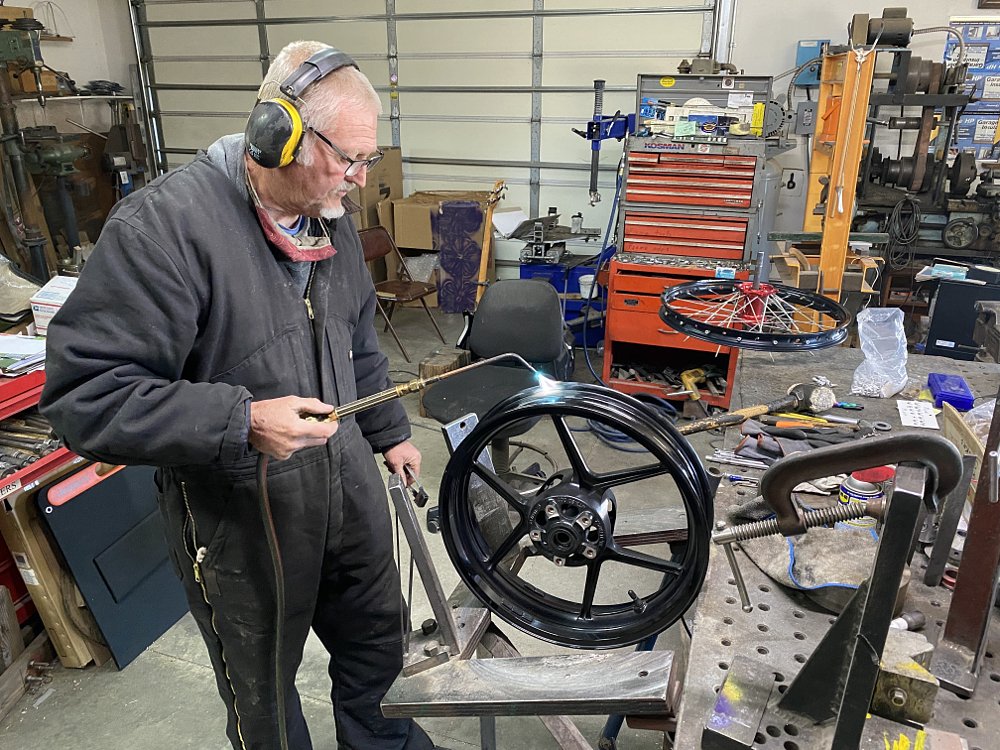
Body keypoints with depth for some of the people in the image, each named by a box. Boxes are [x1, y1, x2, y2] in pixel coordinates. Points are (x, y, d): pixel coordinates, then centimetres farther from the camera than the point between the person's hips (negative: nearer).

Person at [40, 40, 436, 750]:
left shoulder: (332, 221, 2)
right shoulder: (164, 225, -24)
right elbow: (84, 395, -26)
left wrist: (390, 431, 21)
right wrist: (242, 422, -33)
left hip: (348, 485, 7)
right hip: (240, 516, -6)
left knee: (378, 638, 26)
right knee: (264, 688, 18)